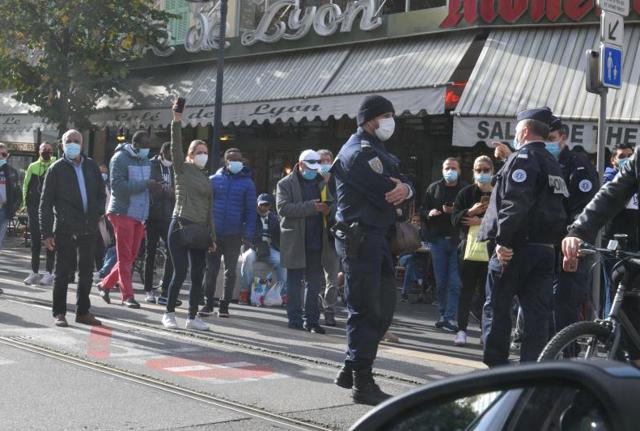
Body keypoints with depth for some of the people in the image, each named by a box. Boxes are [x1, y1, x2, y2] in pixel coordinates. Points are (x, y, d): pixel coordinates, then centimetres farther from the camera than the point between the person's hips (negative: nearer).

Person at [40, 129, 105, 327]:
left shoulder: (91, 166, 11)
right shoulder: (57, 168, -1)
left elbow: (101, 193, 20)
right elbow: (46, 202, -1)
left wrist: (98, 213, 1)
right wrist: (46, 232, -7)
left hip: (89, 228, 4)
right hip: (65, 229, -4)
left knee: (86, 271, 9)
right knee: (62, 272, 1)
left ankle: (83, 312, 19)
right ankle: (59, 313, 8)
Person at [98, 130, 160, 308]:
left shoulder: (145, 160, 13)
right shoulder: (120, 158, -10)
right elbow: (117, 185, -20)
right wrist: (145, 184, -24)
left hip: (139, 215, 7)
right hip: (122, 213, -7)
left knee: (130, 257, 10)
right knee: (125, 257, -3)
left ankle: (105, 285, 24)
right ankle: (127, 295, 1)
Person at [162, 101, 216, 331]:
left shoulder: (206, 179, 18)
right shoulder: (182, 170, 2)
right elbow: (175, 147, -14)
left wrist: (212, 237, 17)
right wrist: (177, 122, -23)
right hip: (181, 226, -6)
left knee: (197, 275, 5)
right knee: (180, 273, -7)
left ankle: (193, 317, 12)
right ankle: (169, 313, 7)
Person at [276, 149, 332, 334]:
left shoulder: (321, 182, 12)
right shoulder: (286, 184, 0)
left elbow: (329, 205, 17)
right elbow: (283, 208, -14)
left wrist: (326, 209, -8)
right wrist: (312, 207, -21)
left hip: (316, 241, 4)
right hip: (295, 241, -4)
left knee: (314, 282, 6)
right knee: (294, 281, 5)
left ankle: (311, 319, 11)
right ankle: (295, 318, 11)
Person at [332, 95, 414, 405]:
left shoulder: (380, 152, 20)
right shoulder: (357, 153, -12)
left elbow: (405, 187, 11)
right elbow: (385, 195, -20)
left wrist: (403, 189, -13)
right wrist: (396, 188, 3)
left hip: (379, 237, 10)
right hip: (360, 236, -10)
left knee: (384, 306, 13)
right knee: (365, 310, -5)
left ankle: (351, 370, 22)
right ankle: (362, 383, 2)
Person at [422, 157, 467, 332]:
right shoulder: (434, 189, 10)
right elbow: (423, 211, 12)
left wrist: (454, 212, -18)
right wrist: (430, 213, -9)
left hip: (457, 241, -3)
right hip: (438, 240, 3)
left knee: (455, 283, -6)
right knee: (440, 282, 9)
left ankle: (449, 317, -3)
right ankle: (443, 314, 20)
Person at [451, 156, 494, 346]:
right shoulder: (466, 193, 8)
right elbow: (455, 218, 0)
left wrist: (482, 221, -15)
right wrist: (471, 212, -17)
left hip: (490, 249, 0)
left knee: (487, 291, 2)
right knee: (466, 289, 1)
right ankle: (462, 329, 4)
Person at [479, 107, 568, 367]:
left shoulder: (523, 158, -8)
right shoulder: (553, 165, 20)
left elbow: (515, 203, -21)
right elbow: (557, 206, 20)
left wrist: (503, 240, -21)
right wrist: (552, 240, 17)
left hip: (516, 248, -7)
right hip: (546, 248, 8)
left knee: (497, 308, 3)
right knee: (537, 313, 4)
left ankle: (496, 367, 5)